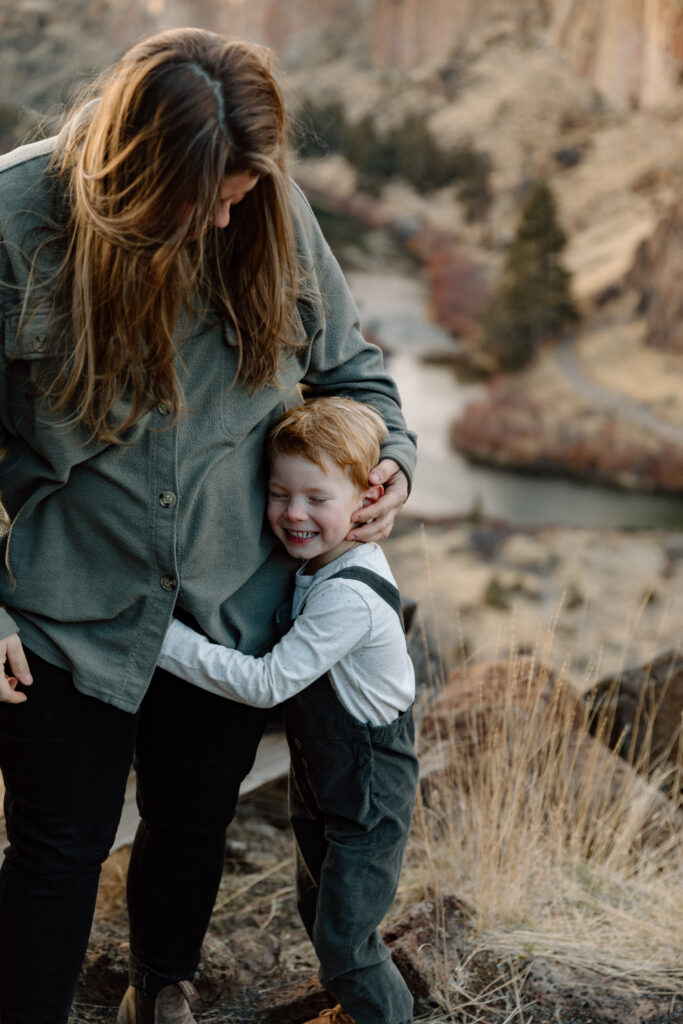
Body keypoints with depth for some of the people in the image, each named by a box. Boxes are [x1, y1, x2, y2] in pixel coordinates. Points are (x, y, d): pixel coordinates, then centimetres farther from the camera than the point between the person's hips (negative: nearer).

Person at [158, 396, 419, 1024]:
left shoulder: (350, 598, -33)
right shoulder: (317, 563, -4)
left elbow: (267, 682, -30)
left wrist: (167, 638, -28)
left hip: (369, 790, -9)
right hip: (323, 774, 9)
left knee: (344, 937, 2)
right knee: (318, 907, 25)